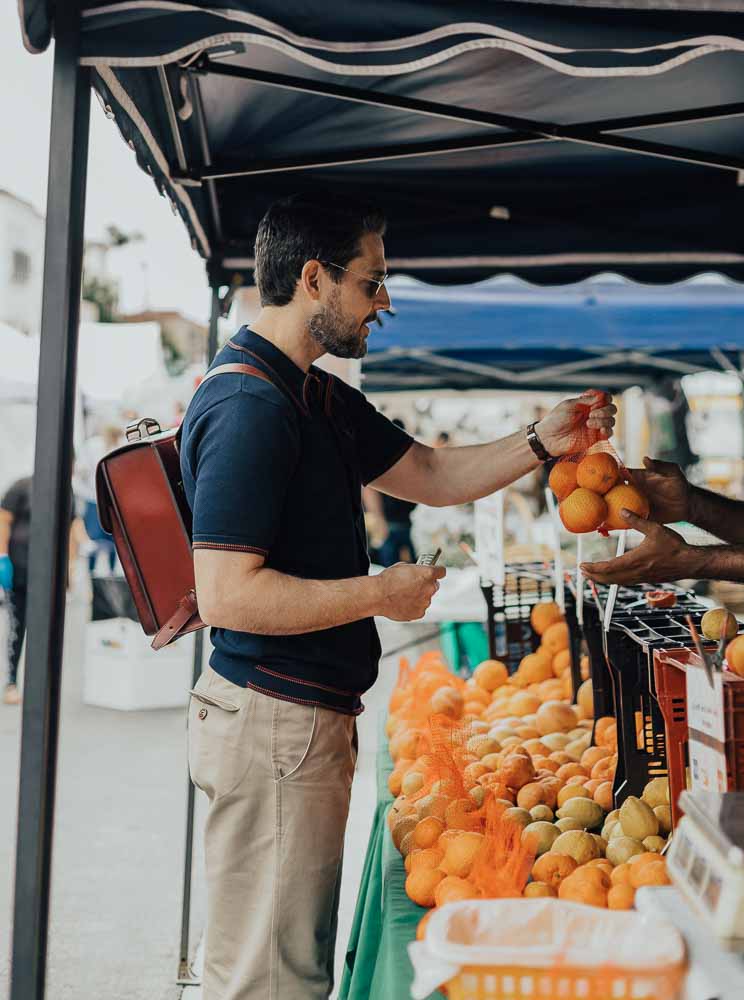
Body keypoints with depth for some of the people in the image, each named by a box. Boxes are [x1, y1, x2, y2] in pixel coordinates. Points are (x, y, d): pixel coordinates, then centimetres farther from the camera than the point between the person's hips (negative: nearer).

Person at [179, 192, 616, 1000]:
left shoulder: (325, 400, 13)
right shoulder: (248, 407, -20)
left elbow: (433, 477, 20)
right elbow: (227, 597, -26)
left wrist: (542, 443, 7)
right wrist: (381, 593, -17)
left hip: (315, 715, 10)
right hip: (273, 720, -10)